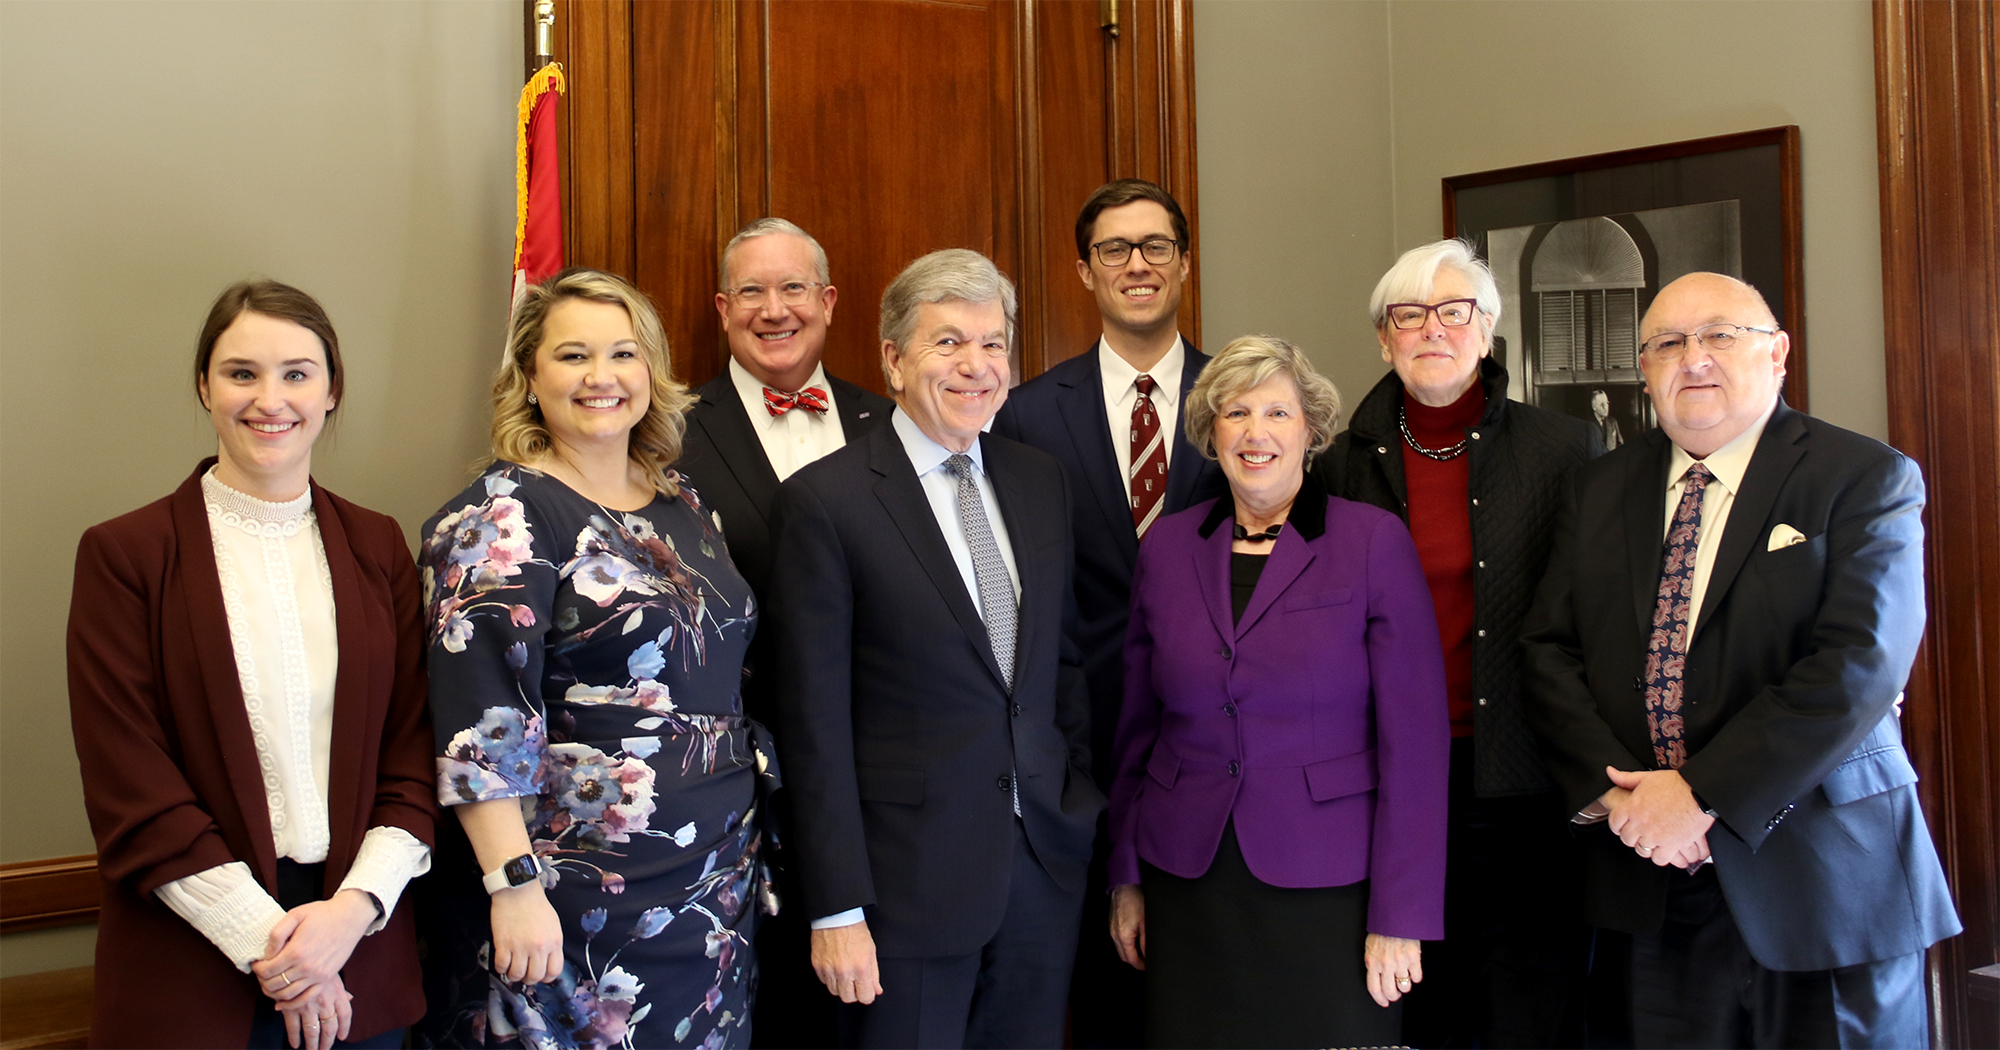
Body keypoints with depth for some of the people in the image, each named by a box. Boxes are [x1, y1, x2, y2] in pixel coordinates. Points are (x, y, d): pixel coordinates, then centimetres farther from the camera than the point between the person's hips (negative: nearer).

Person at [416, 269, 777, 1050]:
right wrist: (514, 885, -22)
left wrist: (747, 842, 15)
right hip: (575, 902, -7)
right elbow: (481, 720, -17)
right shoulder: (501, 516, -11)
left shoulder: (683, 507, 10)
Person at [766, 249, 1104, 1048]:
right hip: (909, 883, -5)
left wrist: (1086, 818, 11)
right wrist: (836, 910, -11)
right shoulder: (826, 500, -9)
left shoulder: (1042, 484, 8)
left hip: (1048, 869, 5)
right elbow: (815, 722, -10)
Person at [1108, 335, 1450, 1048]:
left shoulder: (1375, 542, -6)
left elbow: (1414, 738, -8)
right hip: (1188, 888, 3)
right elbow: (1138, 727, 11)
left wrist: (1401, 916, -11)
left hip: (1328, 885, -3)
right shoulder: (1167, 547, 5)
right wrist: (1126, 877, 10)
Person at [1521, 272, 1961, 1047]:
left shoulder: (1867, 480, -4)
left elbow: (1860, 663, -15)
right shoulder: (1597, 492, 9)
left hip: (1821, 876, -3)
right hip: (1652, 881, 3)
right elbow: (1550, 651, 4)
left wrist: (1705, 796, -19)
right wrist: (1612, 791, -11)